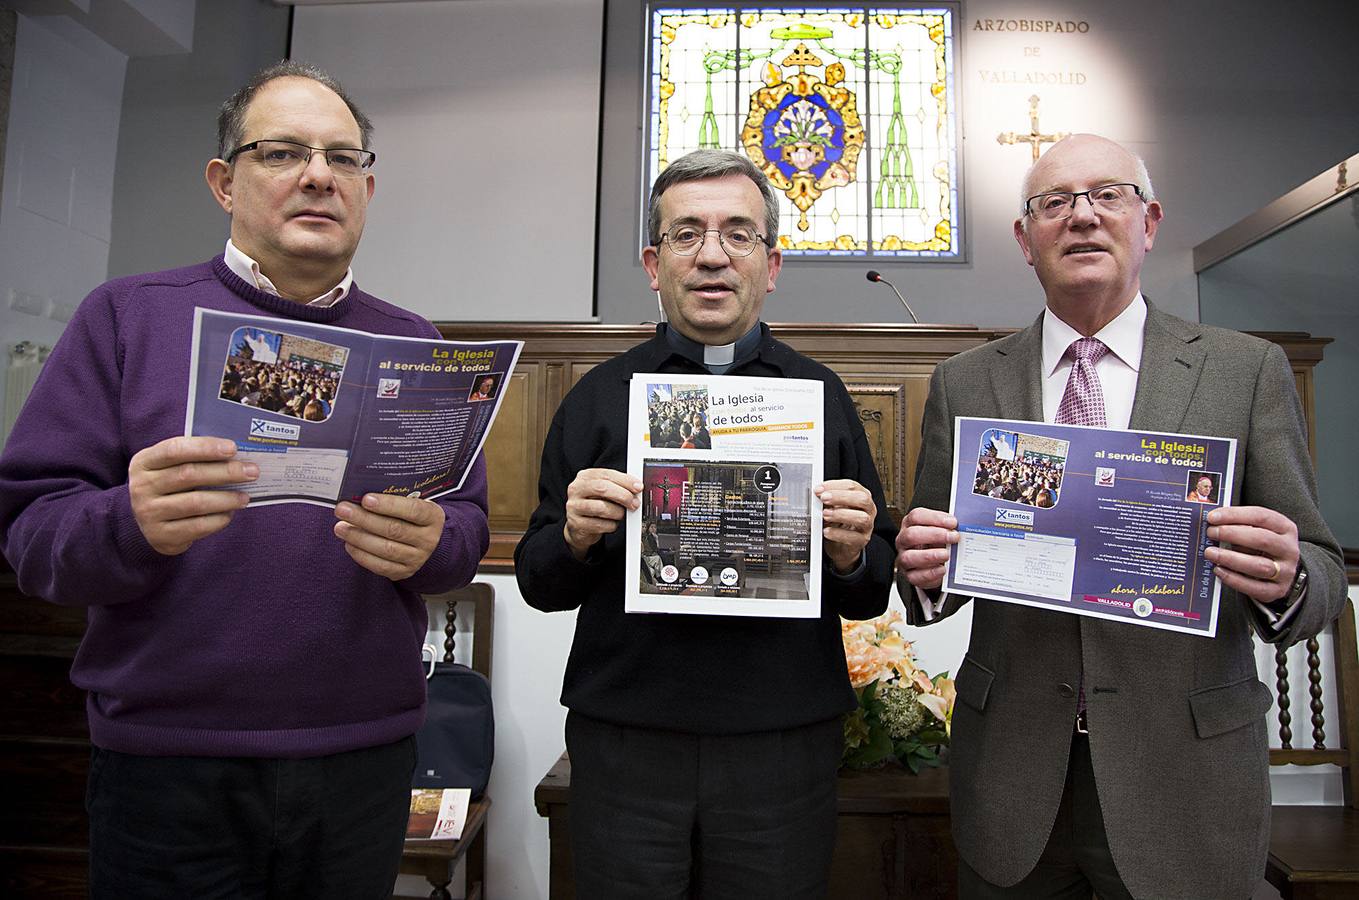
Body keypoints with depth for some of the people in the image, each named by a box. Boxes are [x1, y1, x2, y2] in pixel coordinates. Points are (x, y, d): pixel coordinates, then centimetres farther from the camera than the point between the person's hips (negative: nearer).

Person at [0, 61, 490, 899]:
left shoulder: (415, 345, 7)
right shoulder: (126, 316, 1)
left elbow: (471, 527, 4)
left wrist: (429, 543, -18)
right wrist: (132, 525, -24)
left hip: (367, 759, 3)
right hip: (167, 767, -2)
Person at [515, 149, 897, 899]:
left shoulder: (821, 394, 4)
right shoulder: (599, 396, 3)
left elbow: (873, 594, 7)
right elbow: (539, 583, 5)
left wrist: (852, 554, -14)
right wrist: (574, 536, -15)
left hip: (783, 747, 1)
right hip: (624, 745, 0)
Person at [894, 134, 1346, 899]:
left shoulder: (1249, 370, -1)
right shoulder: (964, 384, 1)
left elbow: (1322, 570, 0)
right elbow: (934, 570, 4)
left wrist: (1284, 578, -22)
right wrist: (925, 571, -19)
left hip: (1185, 775, 0)